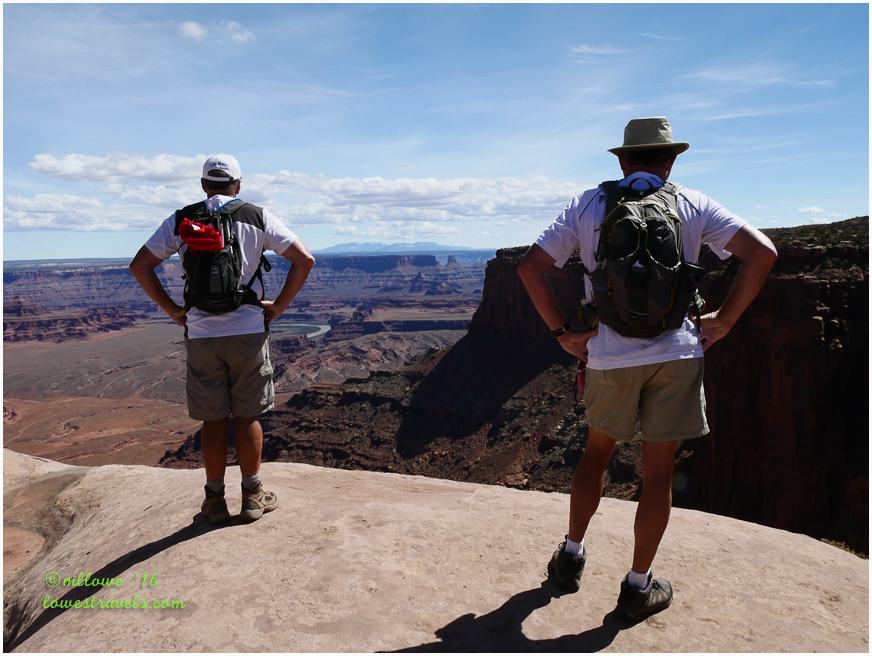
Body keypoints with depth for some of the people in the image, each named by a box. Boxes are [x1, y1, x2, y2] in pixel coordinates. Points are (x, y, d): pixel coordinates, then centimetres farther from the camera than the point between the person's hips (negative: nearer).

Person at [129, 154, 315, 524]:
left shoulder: (181, 221, 5)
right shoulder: (257, 217, 1)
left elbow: (139, 265, 4)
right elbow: (304, 260, -5)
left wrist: (171, 309, 8)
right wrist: (280, 305, 0)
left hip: (201, 334, 1)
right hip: (248, 330, -1)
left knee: (213, 420, 10)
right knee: (248, 416, 9)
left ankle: (215, 500, 20)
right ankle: (252, 497, 19)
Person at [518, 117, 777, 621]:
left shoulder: (588, 207, 5)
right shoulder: (693, 205, 4)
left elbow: (530, 266, -2)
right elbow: (762, 252, -5)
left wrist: (562, 331, 1)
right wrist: (725, 320, 1)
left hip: (610, 357, 1)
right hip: (676, 353, -1)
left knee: (597, 453, 21)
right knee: (659, 472, 10)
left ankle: (572, 556, 31)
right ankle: (639, 585, 21)